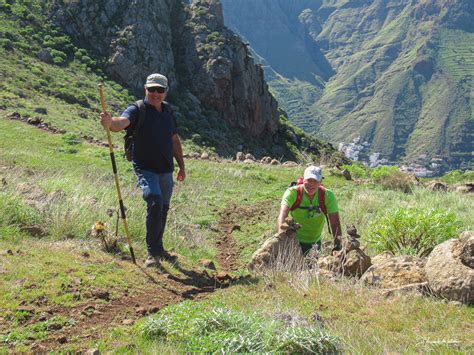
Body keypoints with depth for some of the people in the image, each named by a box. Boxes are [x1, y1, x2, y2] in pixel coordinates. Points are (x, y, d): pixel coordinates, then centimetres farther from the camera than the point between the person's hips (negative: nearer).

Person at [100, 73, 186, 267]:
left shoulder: (167, 110, 10)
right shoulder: (137, 110, -10)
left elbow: (174, 140, 19)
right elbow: (122, 121, -33)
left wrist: (181, 166, 20)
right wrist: (110, 122, -56)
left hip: (166, 170, 6)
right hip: (146, 169, -6)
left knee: (163, 209, 15)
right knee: (155, 203, -23)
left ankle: (158, 248, 32)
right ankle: (152, 252, -14)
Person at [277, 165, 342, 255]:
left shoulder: (327, 196, -14)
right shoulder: (292, 193, -19)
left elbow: (335, 223, -17)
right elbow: (283, 215, -33)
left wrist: (337, 247, -28)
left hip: (315, 242, 2)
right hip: (293, 240, -2)